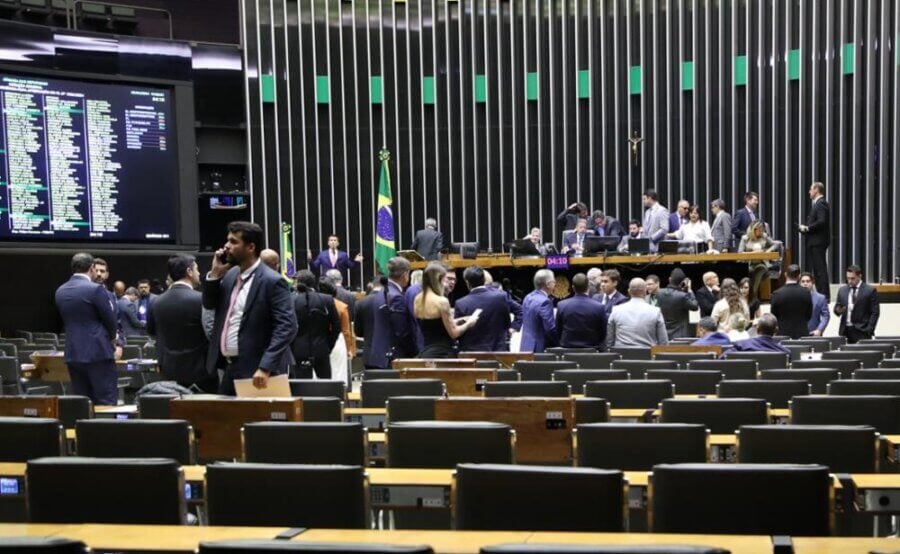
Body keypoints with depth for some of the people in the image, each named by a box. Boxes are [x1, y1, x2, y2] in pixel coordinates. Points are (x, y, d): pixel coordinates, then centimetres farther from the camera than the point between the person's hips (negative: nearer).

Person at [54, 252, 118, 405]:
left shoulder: (60, 291, 7)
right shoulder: (95, 289, -13)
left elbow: (65, 320, 12)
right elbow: (110, 318, -6)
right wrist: (111, 338, 12)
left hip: (72, 354, 6)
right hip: (98, 352, -6)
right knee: (106, 402, -3)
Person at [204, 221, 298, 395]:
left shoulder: (272, 281, -14)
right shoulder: (230, 275, 10)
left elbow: (287, 327, -20)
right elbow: (209, 304, 16)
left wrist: (265, 367, -27)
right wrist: (215, 274, 1)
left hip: (255, 371, -8)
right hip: (229, 368, 8)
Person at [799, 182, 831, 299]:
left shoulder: (821, 203, -13)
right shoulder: (818, 203, 18)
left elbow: (821, 221, -24)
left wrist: (807, 228, -14)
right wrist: (805, 227, 4)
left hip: (818, 242, -10)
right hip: (814, 242, 10)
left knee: (820, 269, -8)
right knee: (817, 269, 12)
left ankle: (824, 295, -6)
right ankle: (821, 294, 17)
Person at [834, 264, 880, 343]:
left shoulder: (870, 290, -1)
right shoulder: (842, 290, 12)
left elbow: (875, 312, -3)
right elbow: (837, 308, 16)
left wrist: (869, 330, -10)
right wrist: (838, 310, -8)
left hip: (862, 331, -4)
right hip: (845, 331, 4)